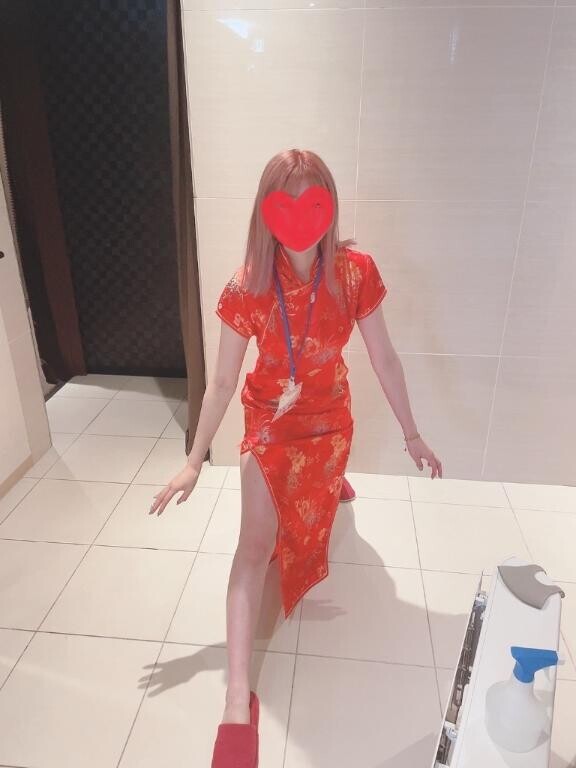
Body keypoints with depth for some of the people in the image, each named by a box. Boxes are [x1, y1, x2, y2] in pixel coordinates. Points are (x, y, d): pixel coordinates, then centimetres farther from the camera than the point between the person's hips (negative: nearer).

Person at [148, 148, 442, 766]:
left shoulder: (356, 272, -19)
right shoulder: (246, 287, -23)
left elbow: (383, 357, -10)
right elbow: (222, 382, -16)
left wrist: (412, 435, -2)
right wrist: (194, 462, -11)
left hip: (331, 418, 2)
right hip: (270, 421, -2)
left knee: (313, 514, 27)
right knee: (256, 544, -10)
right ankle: (238, 700, -4)